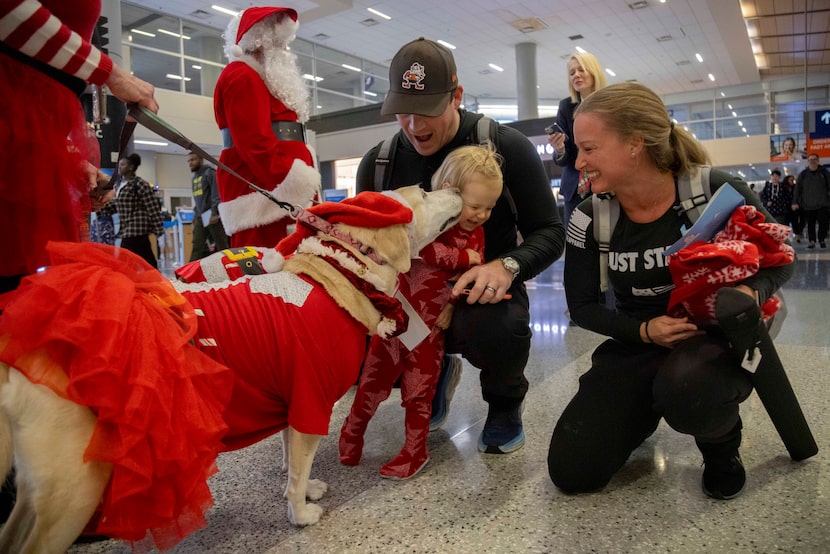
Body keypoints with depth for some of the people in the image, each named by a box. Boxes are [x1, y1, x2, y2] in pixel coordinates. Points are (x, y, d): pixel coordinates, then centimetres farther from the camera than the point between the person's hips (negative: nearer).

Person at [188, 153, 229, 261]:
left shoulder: (210, 173, -4)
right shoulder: (194, 178, 20)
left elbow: (216, 194, -14)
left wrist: (214, 213, -21)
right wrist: (195, 214, 15)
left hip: (213, 216, -7)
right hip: (200, 217, 7)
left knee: (221, 246, -1)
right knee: (197, 246, -2)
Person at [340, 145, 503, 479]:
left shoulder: (475, 234, 3)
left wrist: (454, 304, -10)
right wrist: (462, 256, -24)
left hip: (430, 326, 3)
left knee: (419, 389, 10)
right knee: (374, 379, 10)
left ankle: (416, 450, 28)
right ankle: (353, 430, 34)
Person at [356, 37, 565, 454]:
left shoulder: (506, 148, -9)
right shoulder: (378, 162, -1)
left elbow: (549, 232, -6)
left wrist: (507, 265, -28)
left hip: (483, 291, -3)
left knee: (498, 328, -38)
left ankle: (504, 403, 3)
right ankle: (434, 373, 14)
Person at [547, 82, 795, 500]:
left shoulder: (716, 192, -15)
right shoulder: (589, 220, -8)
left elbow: (781, 261, -2)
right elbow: (582, 307, -2)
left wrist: (750, 293, -25)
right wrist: (645, 330, -19)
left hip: (716, 337, -2)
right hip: (637, 346, 3)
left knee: (686, 390, -41)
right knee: (571, 471, -9)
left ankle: (722, 446, 0)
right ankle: (647, 408, 22)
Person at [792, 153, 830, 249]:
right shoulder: (803, 174, 4)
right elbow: (797, 189, 1)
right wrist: (795, 202, -6)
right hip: (808, 205, 0)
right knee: (810, 225, 4)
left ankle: (822, 240, 15)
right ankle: (812, 241, 14)